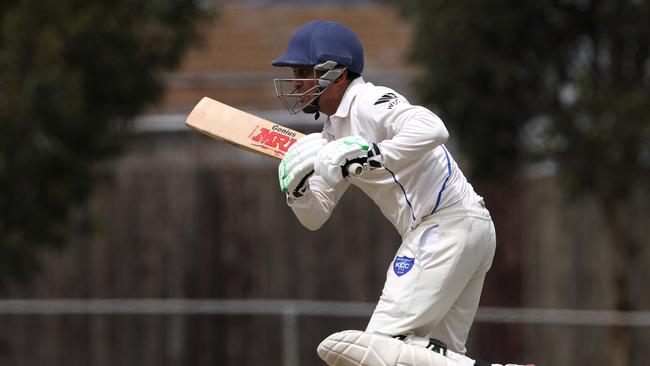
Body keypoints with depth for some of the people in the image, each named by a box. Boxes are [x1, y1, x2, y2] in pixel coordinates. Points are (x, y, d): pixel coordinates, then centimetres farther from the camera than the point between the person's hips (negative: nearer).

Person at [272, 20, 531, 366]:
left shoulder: (368, 102, -10)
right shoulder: (333, 134, 18)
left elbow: (432, 129, -29)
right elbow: (315, 217, 18)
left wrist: (368, 156, -30)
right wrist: (295, 186, -2)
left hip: (450, 224, -10)